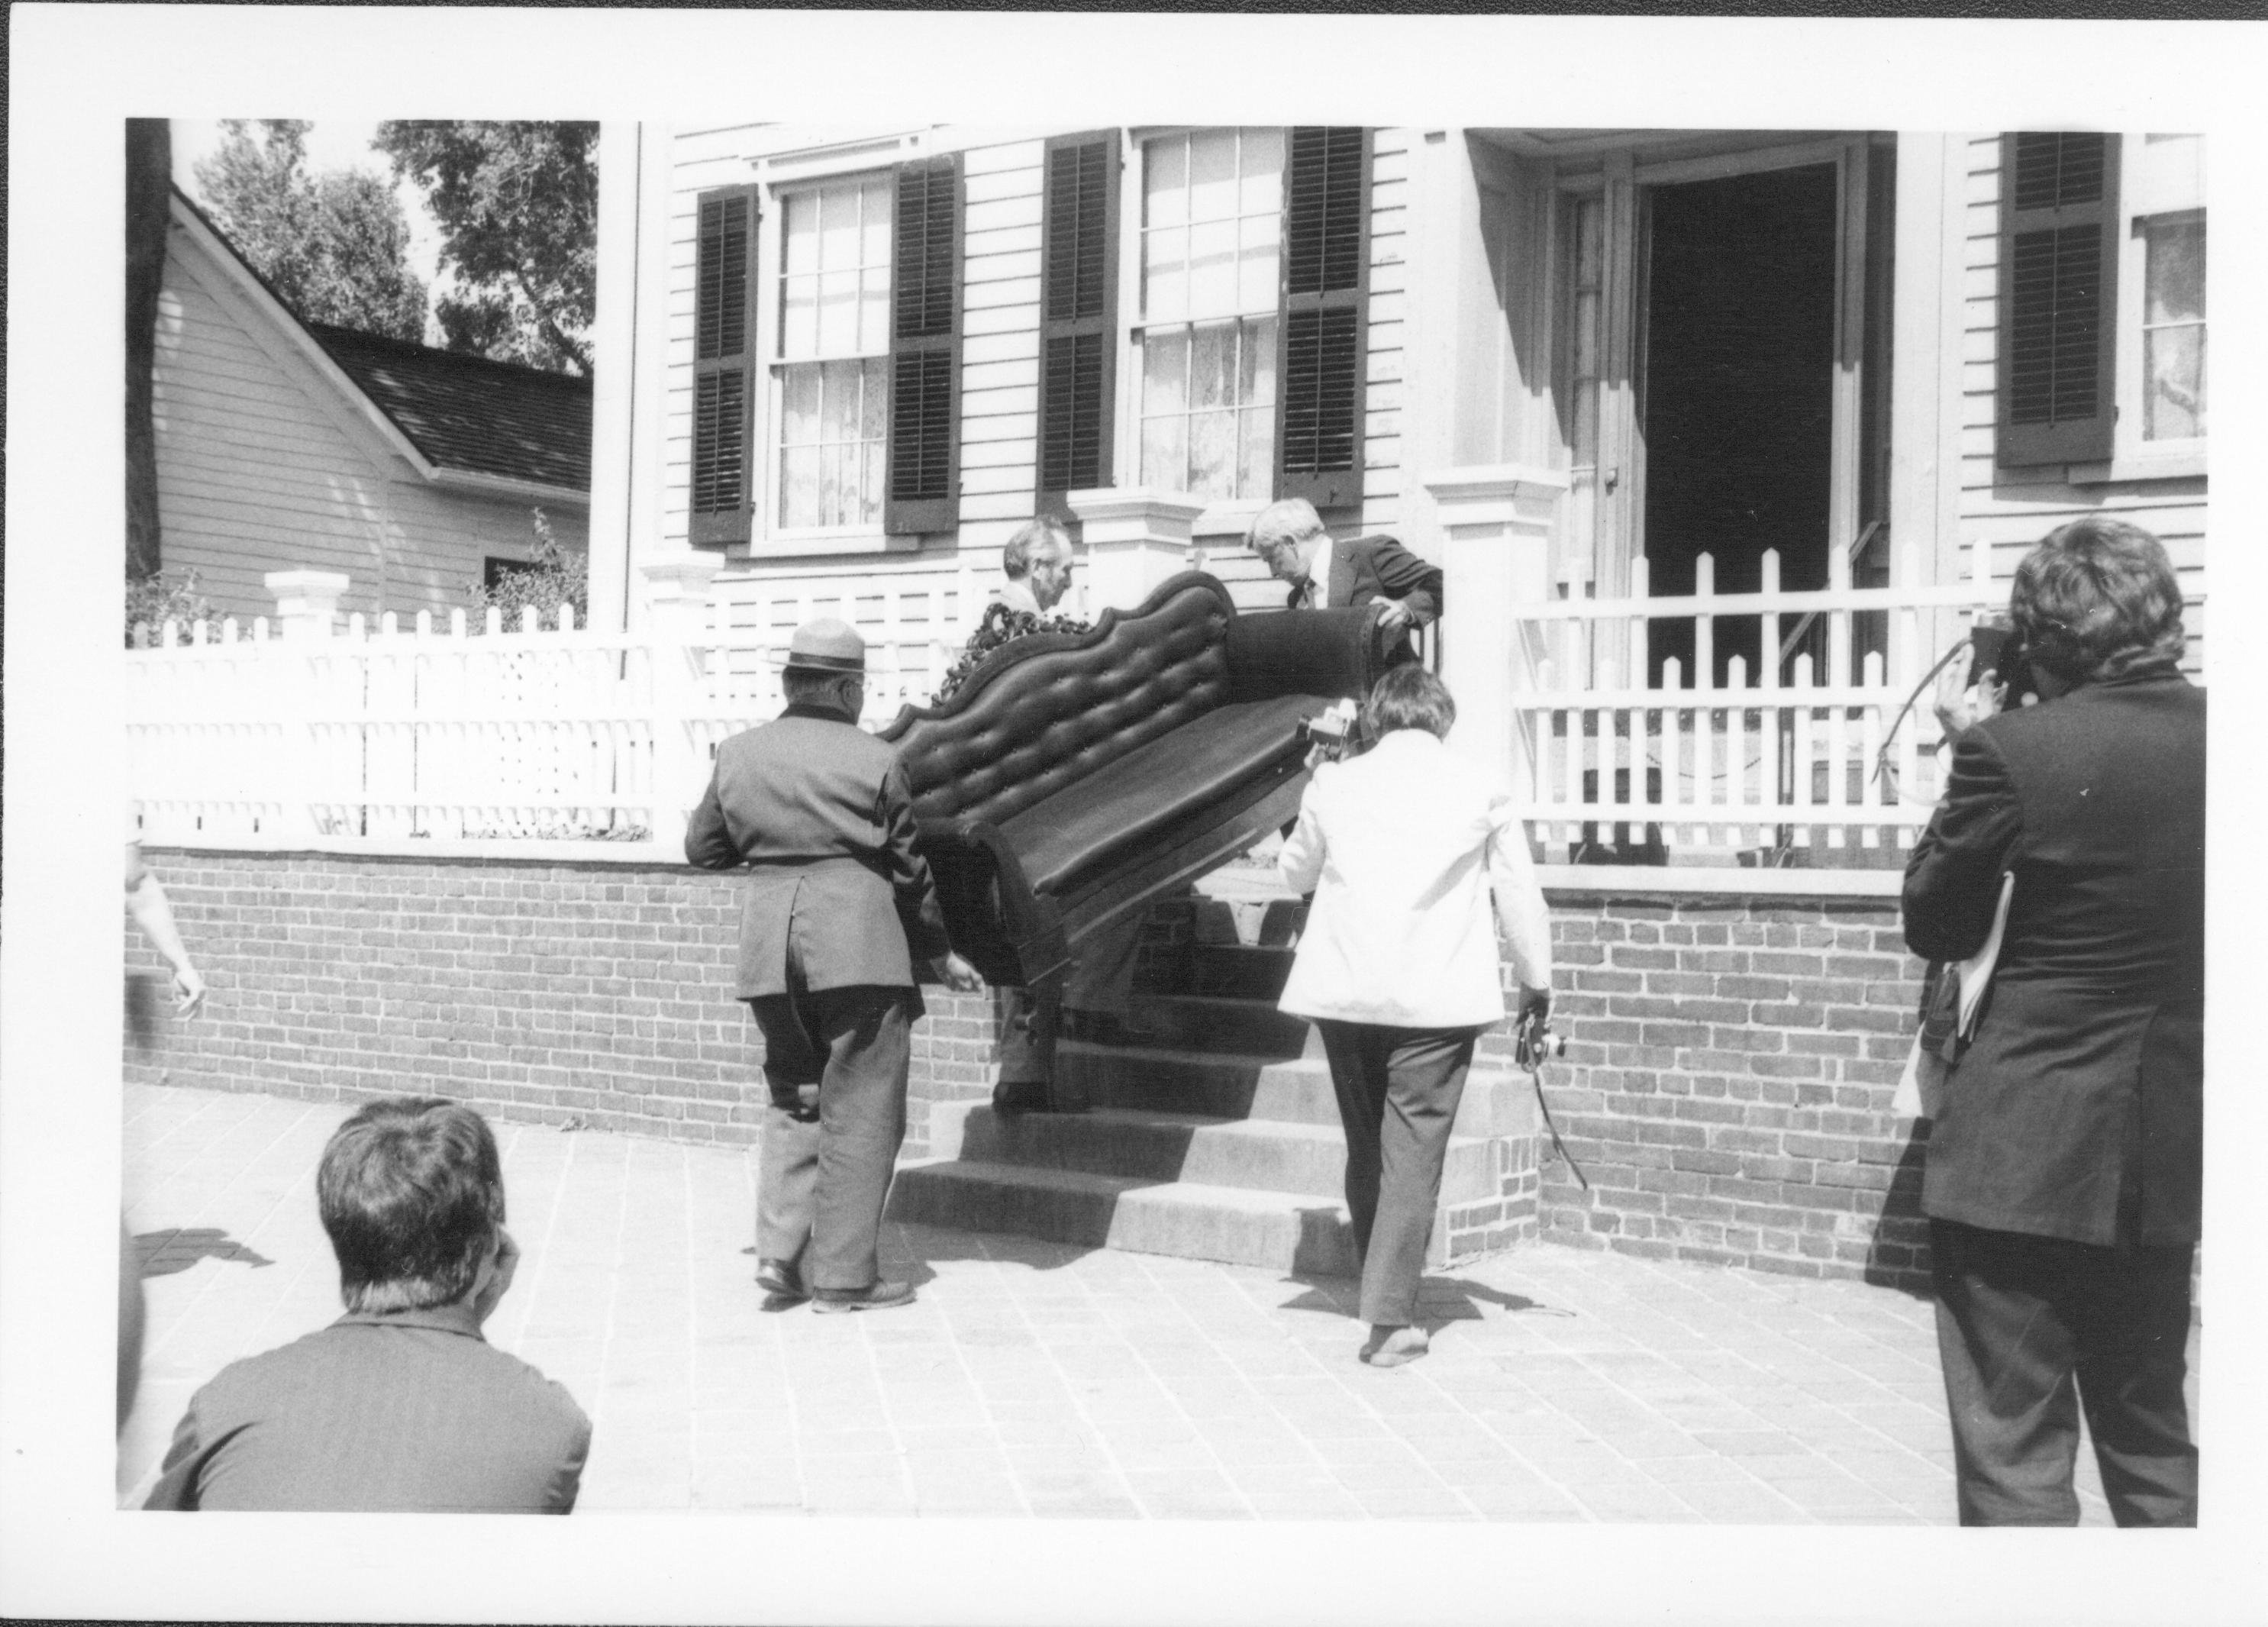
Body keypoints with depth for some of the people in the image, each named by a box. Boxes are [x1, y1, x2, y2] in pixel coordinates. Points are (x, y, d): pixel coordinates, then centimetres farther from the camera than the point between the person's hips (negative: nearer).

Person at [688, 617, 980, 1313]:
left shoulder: (739, 755, 8)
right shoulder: (873, 760, -3)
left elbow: (703, 848, 17)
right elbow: (907, 869, 3)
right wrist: (938, 952, 15)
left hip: (768, 938, 5)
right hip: (856, 934, -5)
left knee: (794, 1098, 19)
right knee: (860, 1108, 3)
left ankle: (780, 1251, 9)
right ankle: (844, 1275, 5)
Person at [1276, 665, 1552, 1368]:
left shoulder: (1333, 784, 4)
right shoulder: (1480, 791, 0)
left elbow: (1297, 872, 21)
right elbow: (1521, 896, 7)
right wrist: (1536, 981, 20)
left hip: (1344, 993, 3)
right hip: (1438, 996, -2)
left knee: (1365, 1145, 16)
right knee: (1413, 1152, -1)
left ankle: (1380, 1291, 26)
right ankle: (1389, 1319, -6)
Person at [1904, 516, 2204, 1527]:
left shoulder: (2014, 750, -15)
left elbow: (1936, 929, -3)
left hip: (2020, 1159, -6)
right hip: (2167, 1157, 6)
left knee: (2015, 1454, 2)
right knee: (2153, 1442, 22)